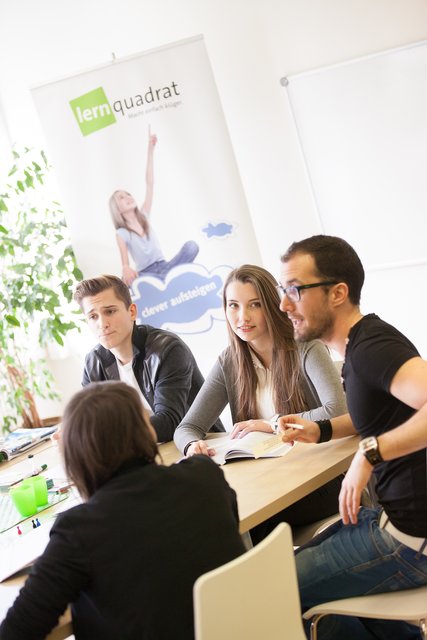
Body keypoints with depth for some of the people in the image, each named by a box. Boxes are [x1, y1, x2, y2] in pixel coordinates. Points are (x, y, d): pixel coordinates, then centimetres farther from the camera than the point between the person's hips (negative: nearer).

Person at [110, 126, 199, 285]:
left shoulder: (143, 216, 13)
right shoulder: (122, 233, 1)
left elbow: (149, 183, 7)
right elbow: (124, 257, -17)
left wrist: (150, 150, 2)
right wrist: (125, 268, -44)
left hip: (164, 266, 4)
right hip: (146, 274, -4)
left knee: (191, 246, -23)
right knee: (127, 279, -41)